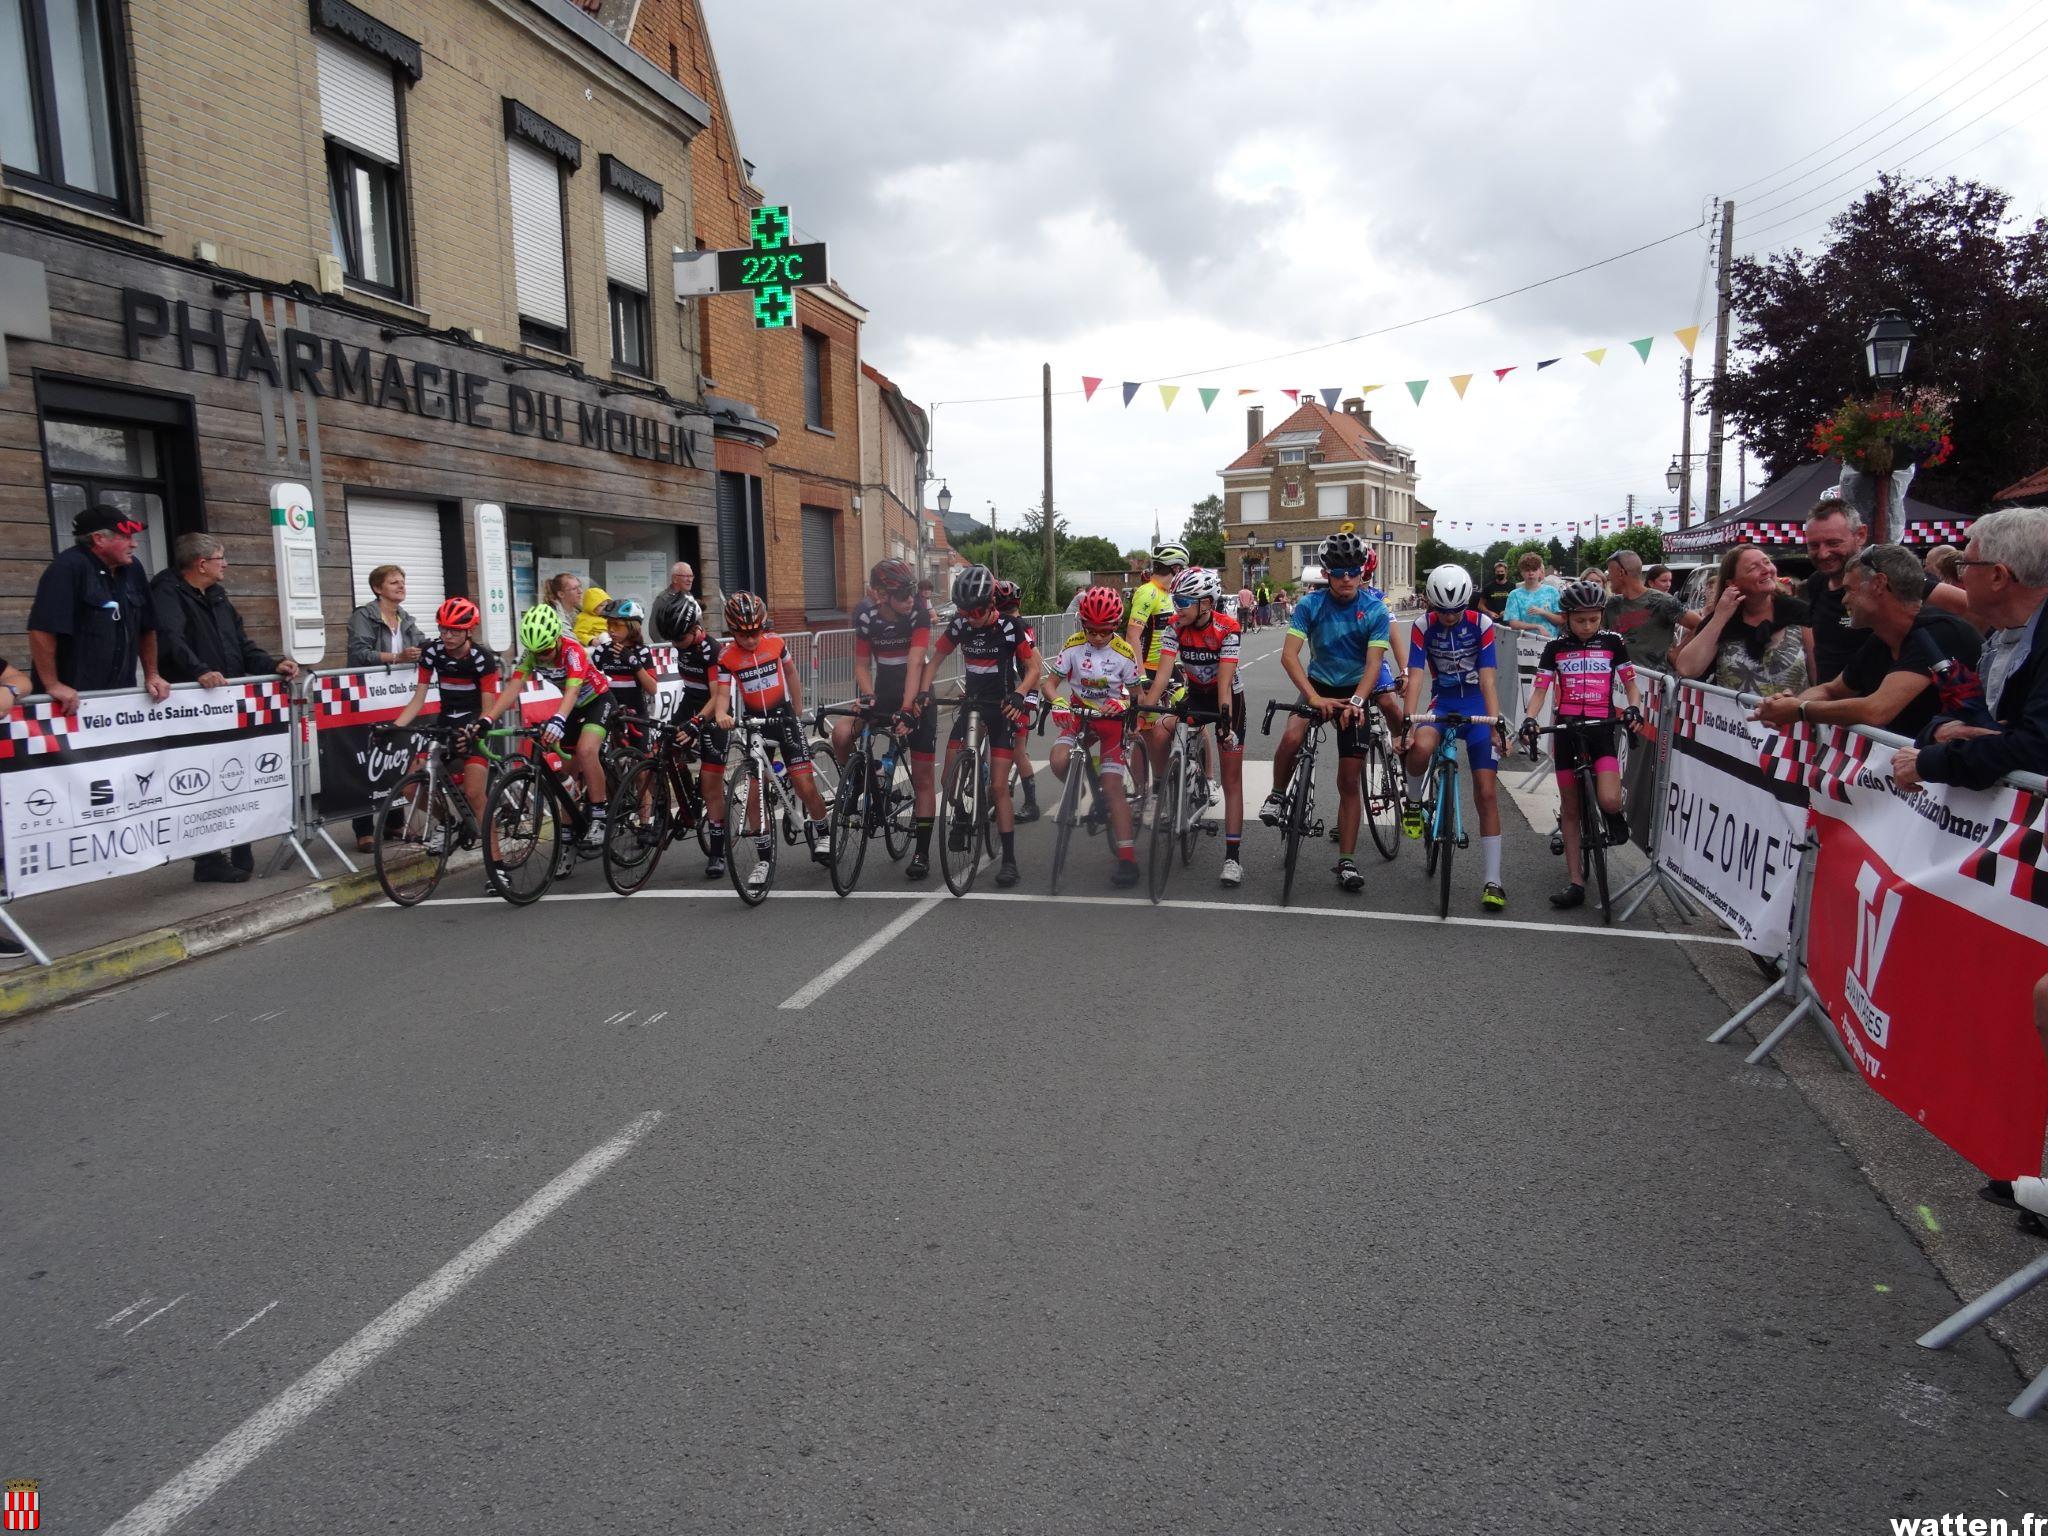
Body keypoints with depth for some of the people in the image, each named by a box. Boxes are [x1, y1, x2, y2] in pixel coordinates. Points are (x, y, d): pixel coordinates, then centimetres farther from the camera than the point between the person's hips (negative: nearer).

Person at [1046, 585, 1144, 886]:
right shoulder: (1074, 646, -10)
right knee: (1059, 762, -28)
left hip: (1112, 718, -2)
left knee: (1113, 787, -11)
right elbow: (1051, 683, -9)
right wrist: (1058, 702, -32)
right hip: (1079, 714, 2)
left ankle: (1126, 856, -7)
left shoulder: (1124, 652, -12)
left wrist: (1125, 705, -29)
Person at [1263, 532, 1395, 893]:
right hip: (1318, 686, 0)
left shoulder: (1375, 610, -13)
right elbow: (1289, 654, -21)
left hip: (1357, 692, 0)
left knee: (1349, 781, -1)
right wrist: (1314, 698, -34)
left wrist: (1356, 701, -37)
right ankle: (1278, 795, -3)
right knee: (1292, 737, -32)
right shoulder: (1310, 604, -13)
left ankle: (1347, 861, 7)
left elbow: (1373, 663, -19)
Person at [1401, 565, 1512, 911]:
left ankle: (1493, 882, -1)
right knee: (1420, 746, -37)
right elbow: (1416, 676, -16)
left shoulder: (1481, 624, -11)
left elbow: (1488, 677, -16)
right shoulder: (1424, 627, -10)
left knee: (1487, 794, -6)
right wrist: (1408, 721, -28)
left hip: (1477, 705, 0)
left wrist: (1497, 721, -26)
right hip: (1443, 701, 0)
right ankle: (1413, 802, -3)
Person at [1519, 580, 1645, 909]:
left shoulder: (1613, 642, 2)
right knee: (1570, 808, 5)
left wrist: (1634, 709, -14)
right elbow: (1540, 689, 0)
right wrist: (1530, 720, -18)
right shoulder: (1556, 648, 3)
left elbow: (1631, 684, 6)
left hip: (1602, 729, -1)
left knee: (1609, 801, -22)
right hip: (1566, 730, 2)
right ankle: (1575, 883, 12)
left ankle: (1614, 815, 17)